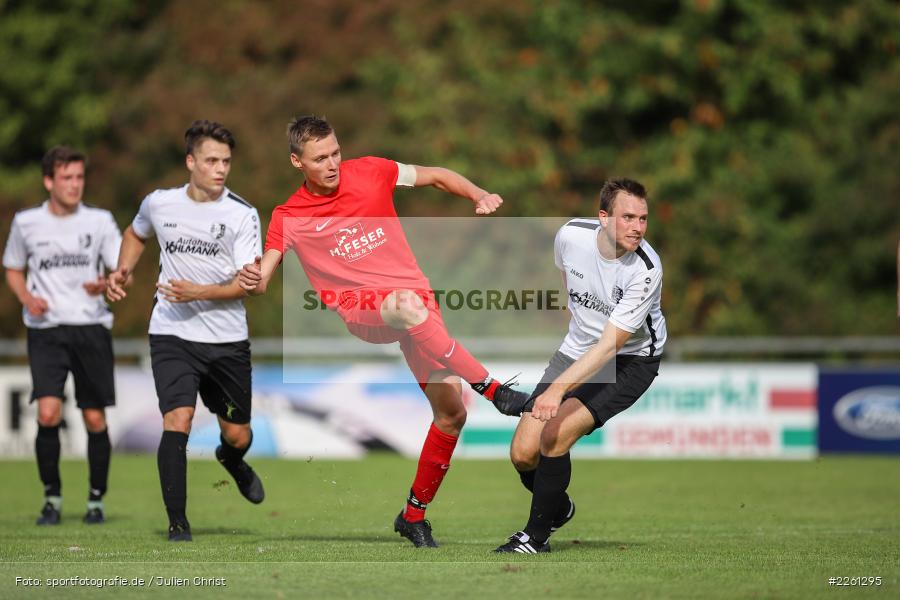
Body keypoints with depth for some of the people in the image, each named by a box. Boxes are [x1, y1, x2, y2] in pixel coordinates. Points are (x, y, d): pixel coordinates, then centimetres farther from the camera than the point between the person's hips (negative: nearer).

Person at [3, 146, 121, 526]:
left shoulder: (100, 221, 2)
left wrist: (106, 285, -22)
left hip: (91, 327, 1)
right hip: (46, 328, -1)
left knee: (95, 419, 2)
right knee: (48, 413, -16)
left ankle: (96, 499, 18)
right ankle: (52, 497, 0)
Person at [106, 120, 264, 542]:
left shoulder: (242, 215, -5)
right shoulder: (159, 204, 2)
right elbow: (136, 234, 26)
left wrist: (198, 293, -24)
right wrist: (122, 272, 9)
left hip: (228, 341, 0)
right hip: (172, 336, 0)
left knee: (237, 435, 10)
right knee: (177, 421, -19)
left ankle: (231, 460, 49)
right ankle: (177, 523, -11)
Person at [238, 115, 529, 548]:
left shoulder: (369, 172, 3)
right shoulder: (289, 218, 0)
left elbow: (438, 176, 13)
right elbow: (260, 281, -4)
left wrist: (480, 197, -4)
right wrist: (251, 280, -27)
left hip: (415, 300, 3)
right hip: (361, 309, -3)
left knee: (450, 414, -2)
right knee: (408, 305, -41)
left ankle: (414, 516, 16)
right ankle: (496, 391, -37)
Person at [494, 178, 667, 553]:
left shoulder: (645, 270, -28)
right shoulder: (571, 234, -14)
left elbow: (609, 346, -31)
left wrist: (560, 388, -40)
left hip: (630, 359, -5)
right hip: (577, 350, 5)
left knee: (555, 434, -24)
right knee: (523, 453, -4)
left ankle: (536, 537, -6)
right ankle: (558, 509, 29)